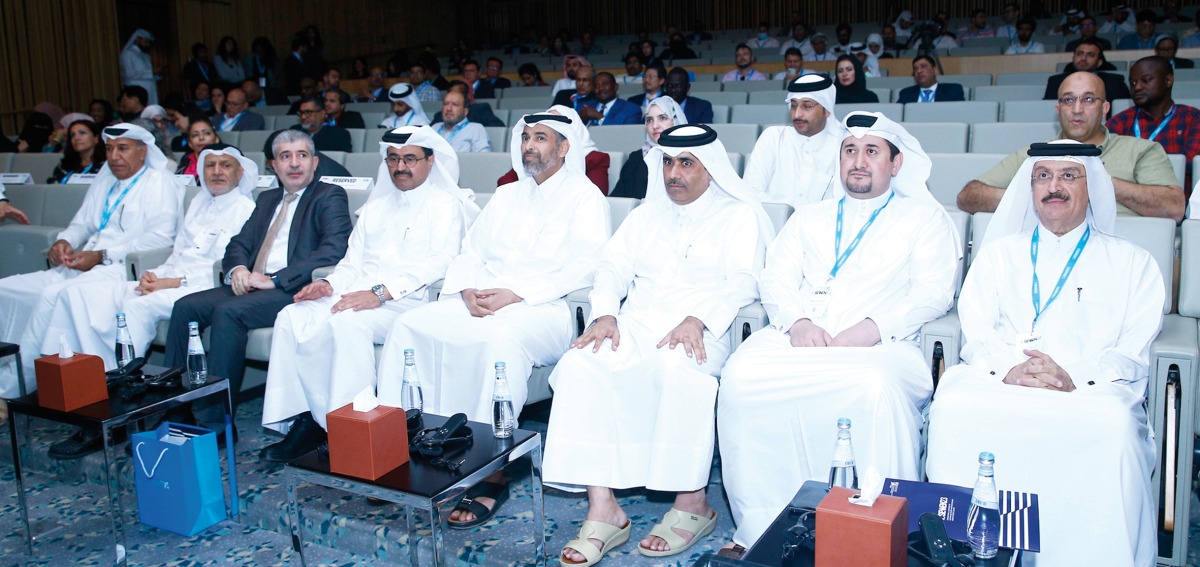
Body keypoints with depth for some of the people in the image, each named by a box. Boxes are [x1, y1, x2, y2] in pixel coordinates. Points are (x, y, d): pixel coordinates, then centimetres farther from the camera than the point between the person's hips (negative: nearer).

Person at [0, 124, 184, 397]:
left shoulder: (159, 182, -2)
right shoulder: (105, 179, 22)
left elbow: (160, 236, -15)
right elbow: (83, 222, 29)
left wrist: (102, 256, -18)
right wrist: (65, 241, 4)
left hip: (120, 270, -9)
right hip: (80, 268, 9)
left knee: (52, 295, -29)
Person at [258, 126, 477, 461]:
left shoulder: (445, 205, 5)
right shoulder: (376, 207, 27)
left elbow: (440, 261, -12)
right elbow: (354, 261, 23)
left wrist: (381, 292, -22)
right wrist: (330, 283, -2)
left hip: (408, 301, -6)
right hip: (357, 295, 7)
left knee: (347, 321, -35)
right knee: (292, 318, -18)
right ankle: (303, 419, -18)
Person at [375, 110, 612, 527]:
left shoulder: (585, 197, 4)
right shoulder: (506, 196, 26)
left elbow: (584, 268, -10)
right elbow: (470, 252, 20)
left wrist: (516, 295, -18)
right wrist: (469, 290, -4)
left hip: (543, 308, -6)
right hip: (479, 303, 7)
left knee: (503, 338, -38)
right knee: (409, 326, -16)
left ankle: (491, 476, -32)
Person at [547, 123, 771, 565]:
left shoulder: (740, 215, 10)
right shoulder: (646, 214, 26)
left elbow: (743, 280, -5)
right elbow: (615, 265, 15)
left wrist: (697, 320, -22)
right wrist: (605, 314, -5)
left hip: (699, 332, -4)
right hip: (634, 326, 5)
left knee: (677, 368, -39)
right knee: (579, 366, -26)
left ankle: (692, 503, -22)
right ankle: (603, 511, -25)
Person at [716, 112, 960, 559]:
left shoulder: (924, 217, 17)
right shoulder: (810, 217, 27)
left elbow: (933, 293, 3)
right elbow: (776, 278, 15)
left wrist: (873, 327, -14)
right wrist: (797, 321, -8)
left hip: (877, 347, -3)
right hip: (799, 339, 3)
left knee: (878, 389, -38)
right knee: (740, 377, -28)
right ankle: (760, 527, -18)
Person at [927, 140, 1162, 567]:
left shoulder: (1132, 262, 20)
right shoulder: (998, 252, 25)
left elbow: (1133, 352, 6)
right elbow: (975, 332, 11)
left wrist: (1074, 376, -15)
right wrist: (1008, 368, -11)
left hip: (1090, 388, -1)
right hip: (999, 383, 1)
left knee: (1113, 424, -37)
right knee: (953, 406, -33)